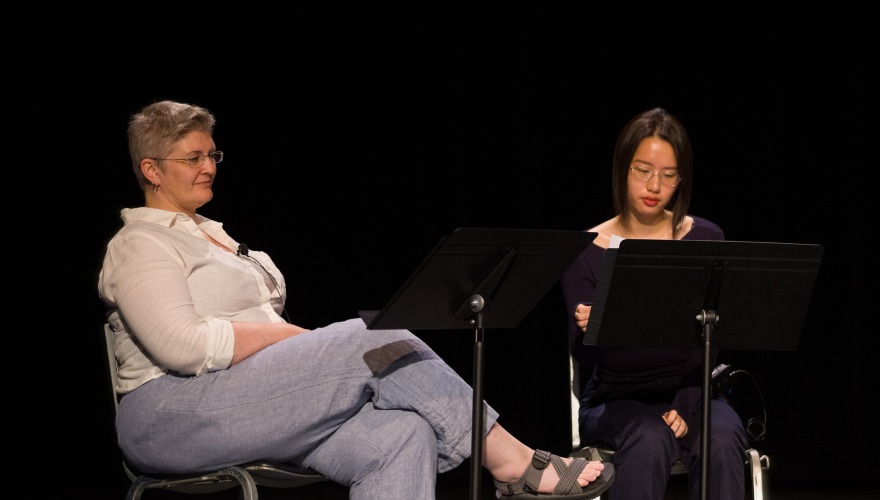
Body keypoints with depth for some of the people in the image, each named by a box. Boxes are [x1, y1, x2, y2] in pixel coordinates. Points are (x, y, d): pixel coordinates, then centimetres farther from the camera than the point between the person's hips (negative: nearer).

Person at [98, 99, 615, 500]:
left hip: (260, 408, 9)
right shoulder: (141, 245, -2)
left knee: (402, 435, -20)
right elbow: (185, 347, -19)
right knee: (377, 340, -22)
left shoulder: (212, 234, 27)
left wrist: (306, 342, 1)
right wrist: (289, 333, -10)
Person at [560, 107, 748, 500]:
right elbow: (585, 358, -7)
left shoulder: (705, 240, 2)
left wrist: (686, 408, -17)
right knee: (650, 438, -34)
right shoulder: (587, 251, -2)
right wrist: (587, 331, -30)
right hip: (615, 399, -1)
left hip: (689, 391, 1)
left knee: (721, 440, -31)